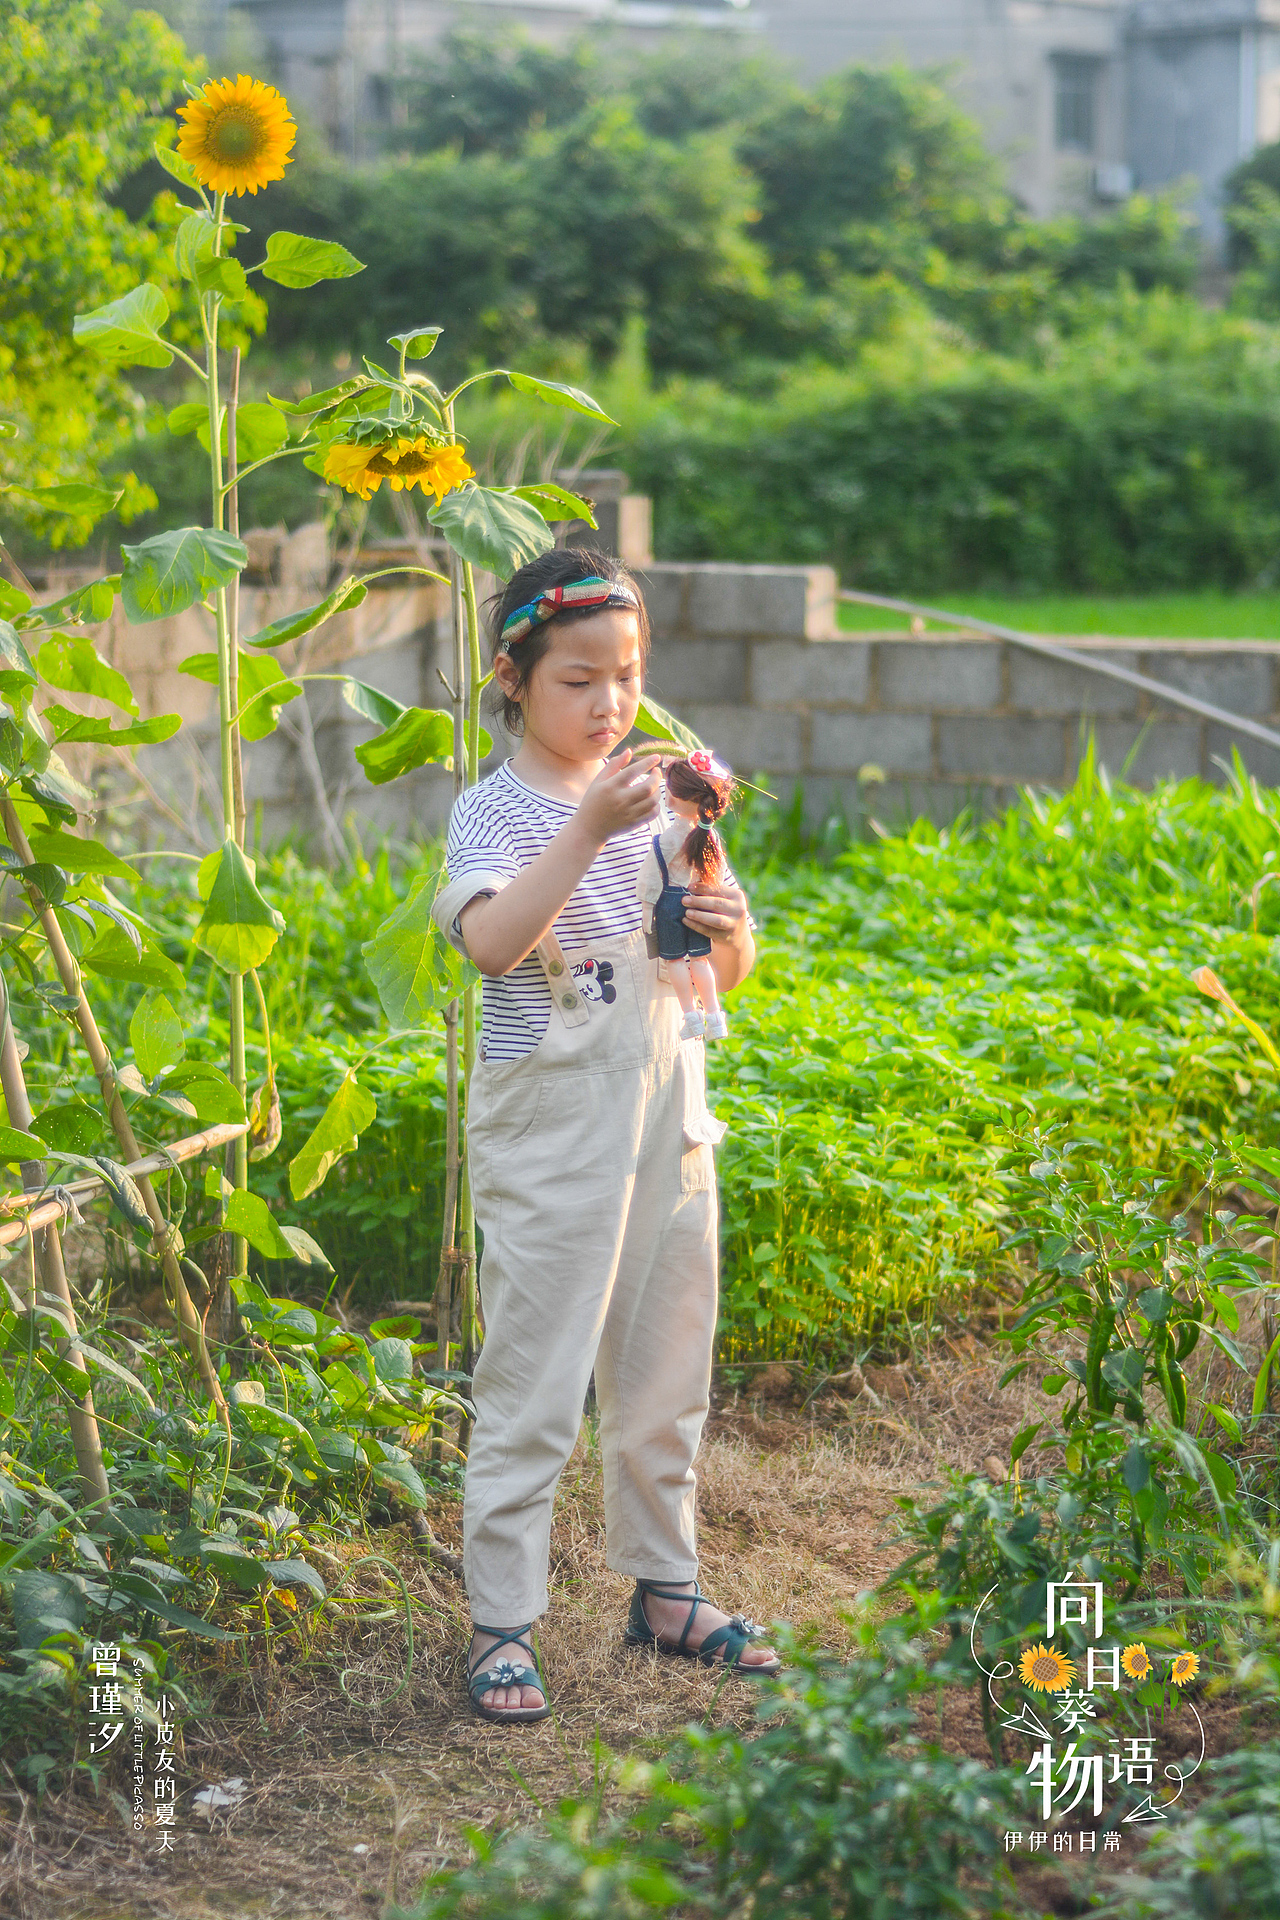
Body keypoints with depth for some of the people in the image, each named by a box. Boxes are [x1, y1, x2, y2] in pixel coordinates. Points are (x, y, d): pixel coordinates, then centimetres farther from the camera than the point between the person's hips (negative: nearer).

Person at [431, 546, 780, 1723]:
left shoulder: (653, 797, 9)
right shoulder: (496, 810, -8)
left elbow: (722, 973, 11)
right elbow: (489, 940, -28)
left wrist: (732, 932, -11)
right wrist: (586, 835, -37)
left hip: (664, 1112, 6)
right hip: (549, 1128, -6)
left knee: (664, 1370, 15)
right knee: (532, 1383, -4)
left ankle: (664, 1589, 29)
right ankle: (502, 1624, 3)